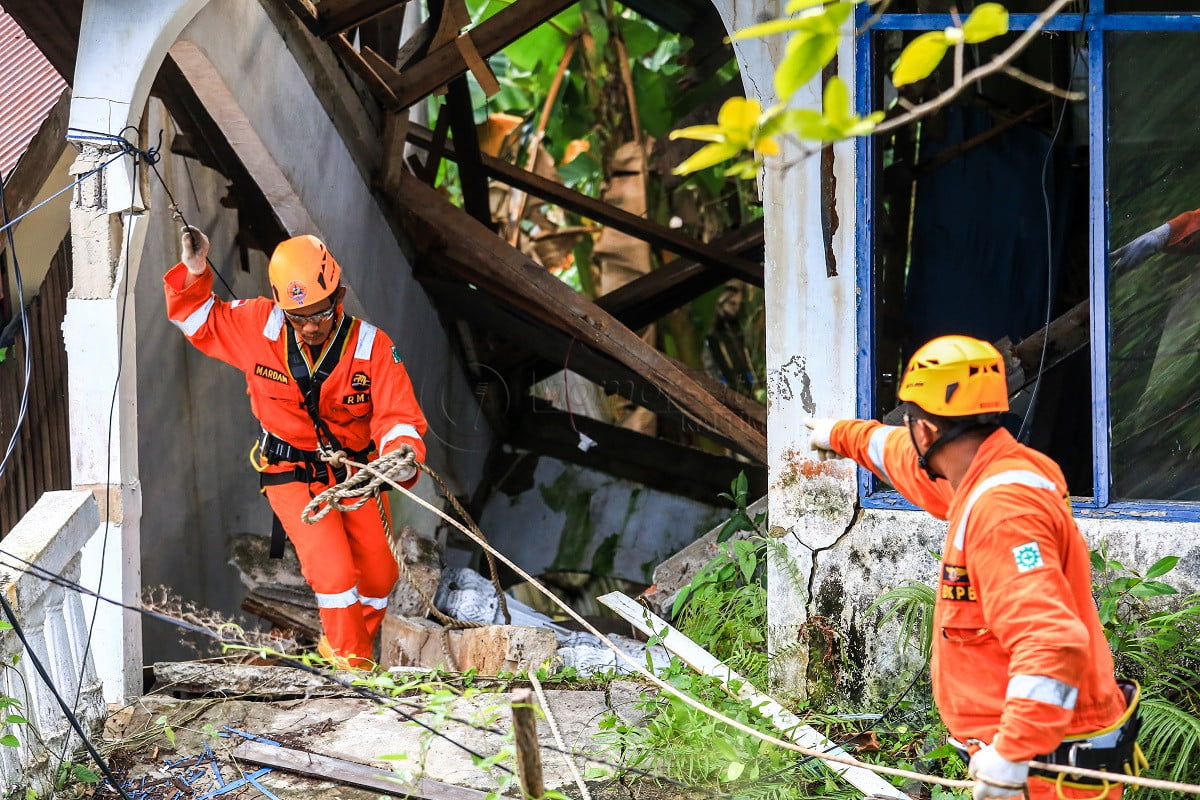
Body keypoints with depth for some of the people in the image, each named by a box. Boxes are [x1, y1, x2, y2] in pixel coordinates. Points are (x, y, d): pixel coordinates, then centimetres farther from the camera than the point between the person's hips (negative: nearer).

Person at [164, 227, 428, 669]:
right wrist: (193, 272, -16)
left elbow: (398, 416, -20)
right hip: (293, 475, -2)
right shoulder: (258, 326, -16)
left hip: (356, 473, 2)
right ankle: (351, 664, -1)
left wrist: (403, 453, -42)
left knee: (378, 574, 9)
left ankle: (339, 644, 37)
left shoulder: (372, 346, -18)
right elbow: (199, 320, 2)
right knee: (334, 569, -19)